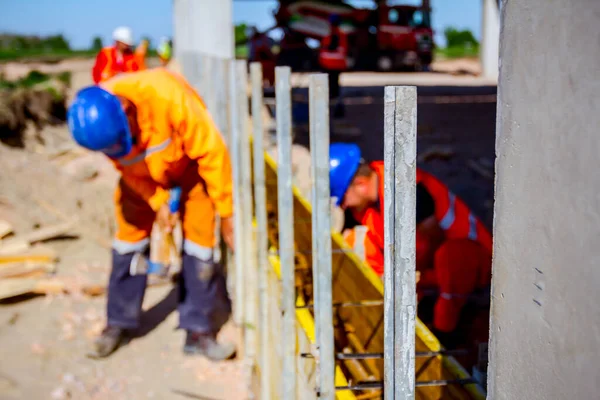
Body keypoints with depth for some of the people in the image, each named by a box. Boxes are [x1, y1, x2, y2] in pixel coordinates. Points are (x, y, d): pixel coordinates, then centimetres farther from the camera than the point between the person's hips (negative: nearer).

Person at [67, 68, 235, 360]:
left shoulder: (167, 95, -41)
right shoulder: (95, 121, -26)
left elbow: (211, 151, -30)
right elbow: (125, 166, -7)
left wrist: (226, 212, -23)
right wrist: (157, 203, -17)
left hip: (190, 166, -3)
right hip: (144, 174, 3)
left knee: (199, 238, -7)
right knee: (130, 235, 1)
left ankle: (198, 330, 4)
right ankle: (119, 322, 18)